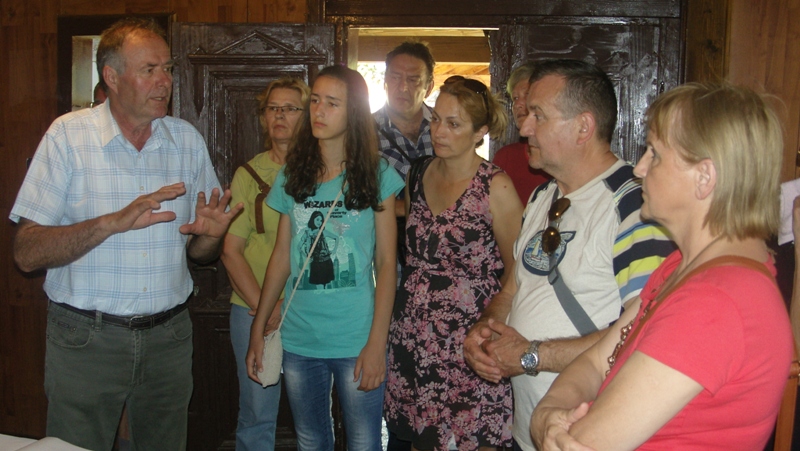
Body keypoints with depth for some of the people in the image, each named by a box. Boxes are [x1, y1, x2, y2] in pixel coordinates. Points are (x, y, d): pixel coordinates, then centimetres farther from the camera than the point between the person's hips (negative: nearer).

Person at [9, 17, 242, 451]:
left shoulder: (188, 140, 5)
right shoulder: (68, 135, -6)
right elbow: (26, 253, -13)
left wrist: (209, 234, -13)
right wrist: (112, 222, -25)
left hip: (169, 335, 3)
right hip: (85, 339, -3)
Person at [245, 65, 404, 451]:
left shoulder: (377, 176, -4)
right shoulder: (292, 175, 5)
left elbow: (386, 263, -5)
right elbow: (281, 258, 9)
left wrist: (377, 343, -11)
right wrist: (257, 331, 6)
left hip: (356, 342, -3)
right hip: (298, 341, 3)